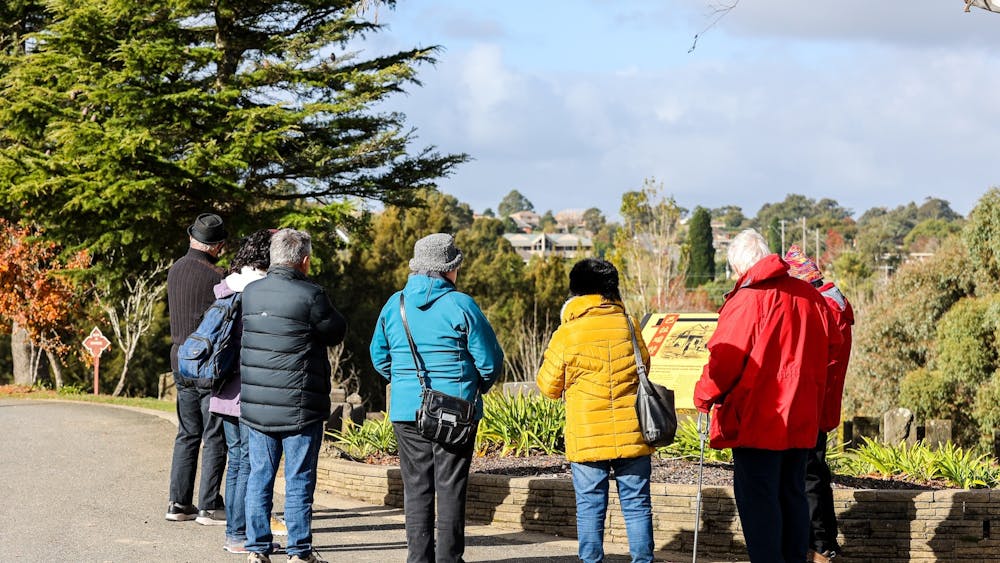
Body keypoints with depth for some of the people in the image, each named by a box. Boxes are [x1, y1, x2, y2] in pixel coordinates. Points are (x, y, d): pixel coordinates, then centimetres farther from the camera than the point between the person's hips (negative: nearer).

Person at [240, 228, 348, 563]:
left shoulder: (249, 293, 4)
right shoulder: (310, 296, -14)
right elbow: (337, 332, -2)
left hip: (255, 405, 5)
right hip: (299, 406, -5)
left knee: (259, 477, 11)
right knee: (299, 481, 3)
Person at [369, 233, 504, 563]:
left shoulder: (394, 305, 4)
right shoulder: (460, 306, -9)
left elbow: (380, 357, 13)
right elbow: (490, 361, -6)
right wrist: (479, 386, 14)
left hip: (406, 410, 3)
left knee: (416, 487, 9)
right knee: (450, 488, 3)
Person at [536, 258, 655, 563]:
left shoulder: (566, 334, -5)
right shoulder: (628, 326, 2)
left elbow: (549, 386, 3)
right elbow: (644, 364, 18)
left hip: (587, 438, -2)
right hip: (632, 433, 2)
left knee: (590, 506, 5)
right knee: (637, 503, 7)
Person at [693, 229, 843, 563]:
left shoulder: (746, 300, -14)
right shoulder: (809, 295, 6)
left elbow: (725, 359, -16)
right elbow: (832, 347, 15)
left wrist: (704, 396, 0)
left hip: (756, 421, -7)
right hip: (801, 419, 7)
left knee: (757, 500, -3)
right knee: (793, 495, 15)